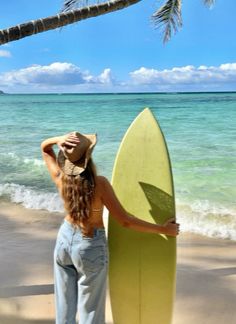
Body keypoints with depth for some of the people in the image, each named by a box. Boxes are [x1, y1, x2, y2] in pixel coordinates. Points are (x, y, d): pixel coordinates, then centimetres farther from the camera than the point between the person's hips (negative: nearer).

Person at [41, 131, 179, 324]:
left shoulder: (60, 178, -13)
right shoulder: (99, 184, -26)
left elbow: (44, 147, 5)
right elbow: (125, 221, -23)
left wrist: (59, 140, -19)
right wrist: (164, 229, -14)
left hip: (65, 239, 5)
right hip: (91, 246, -4)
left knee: (64, 304, 19)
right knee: (90, 308, 12)